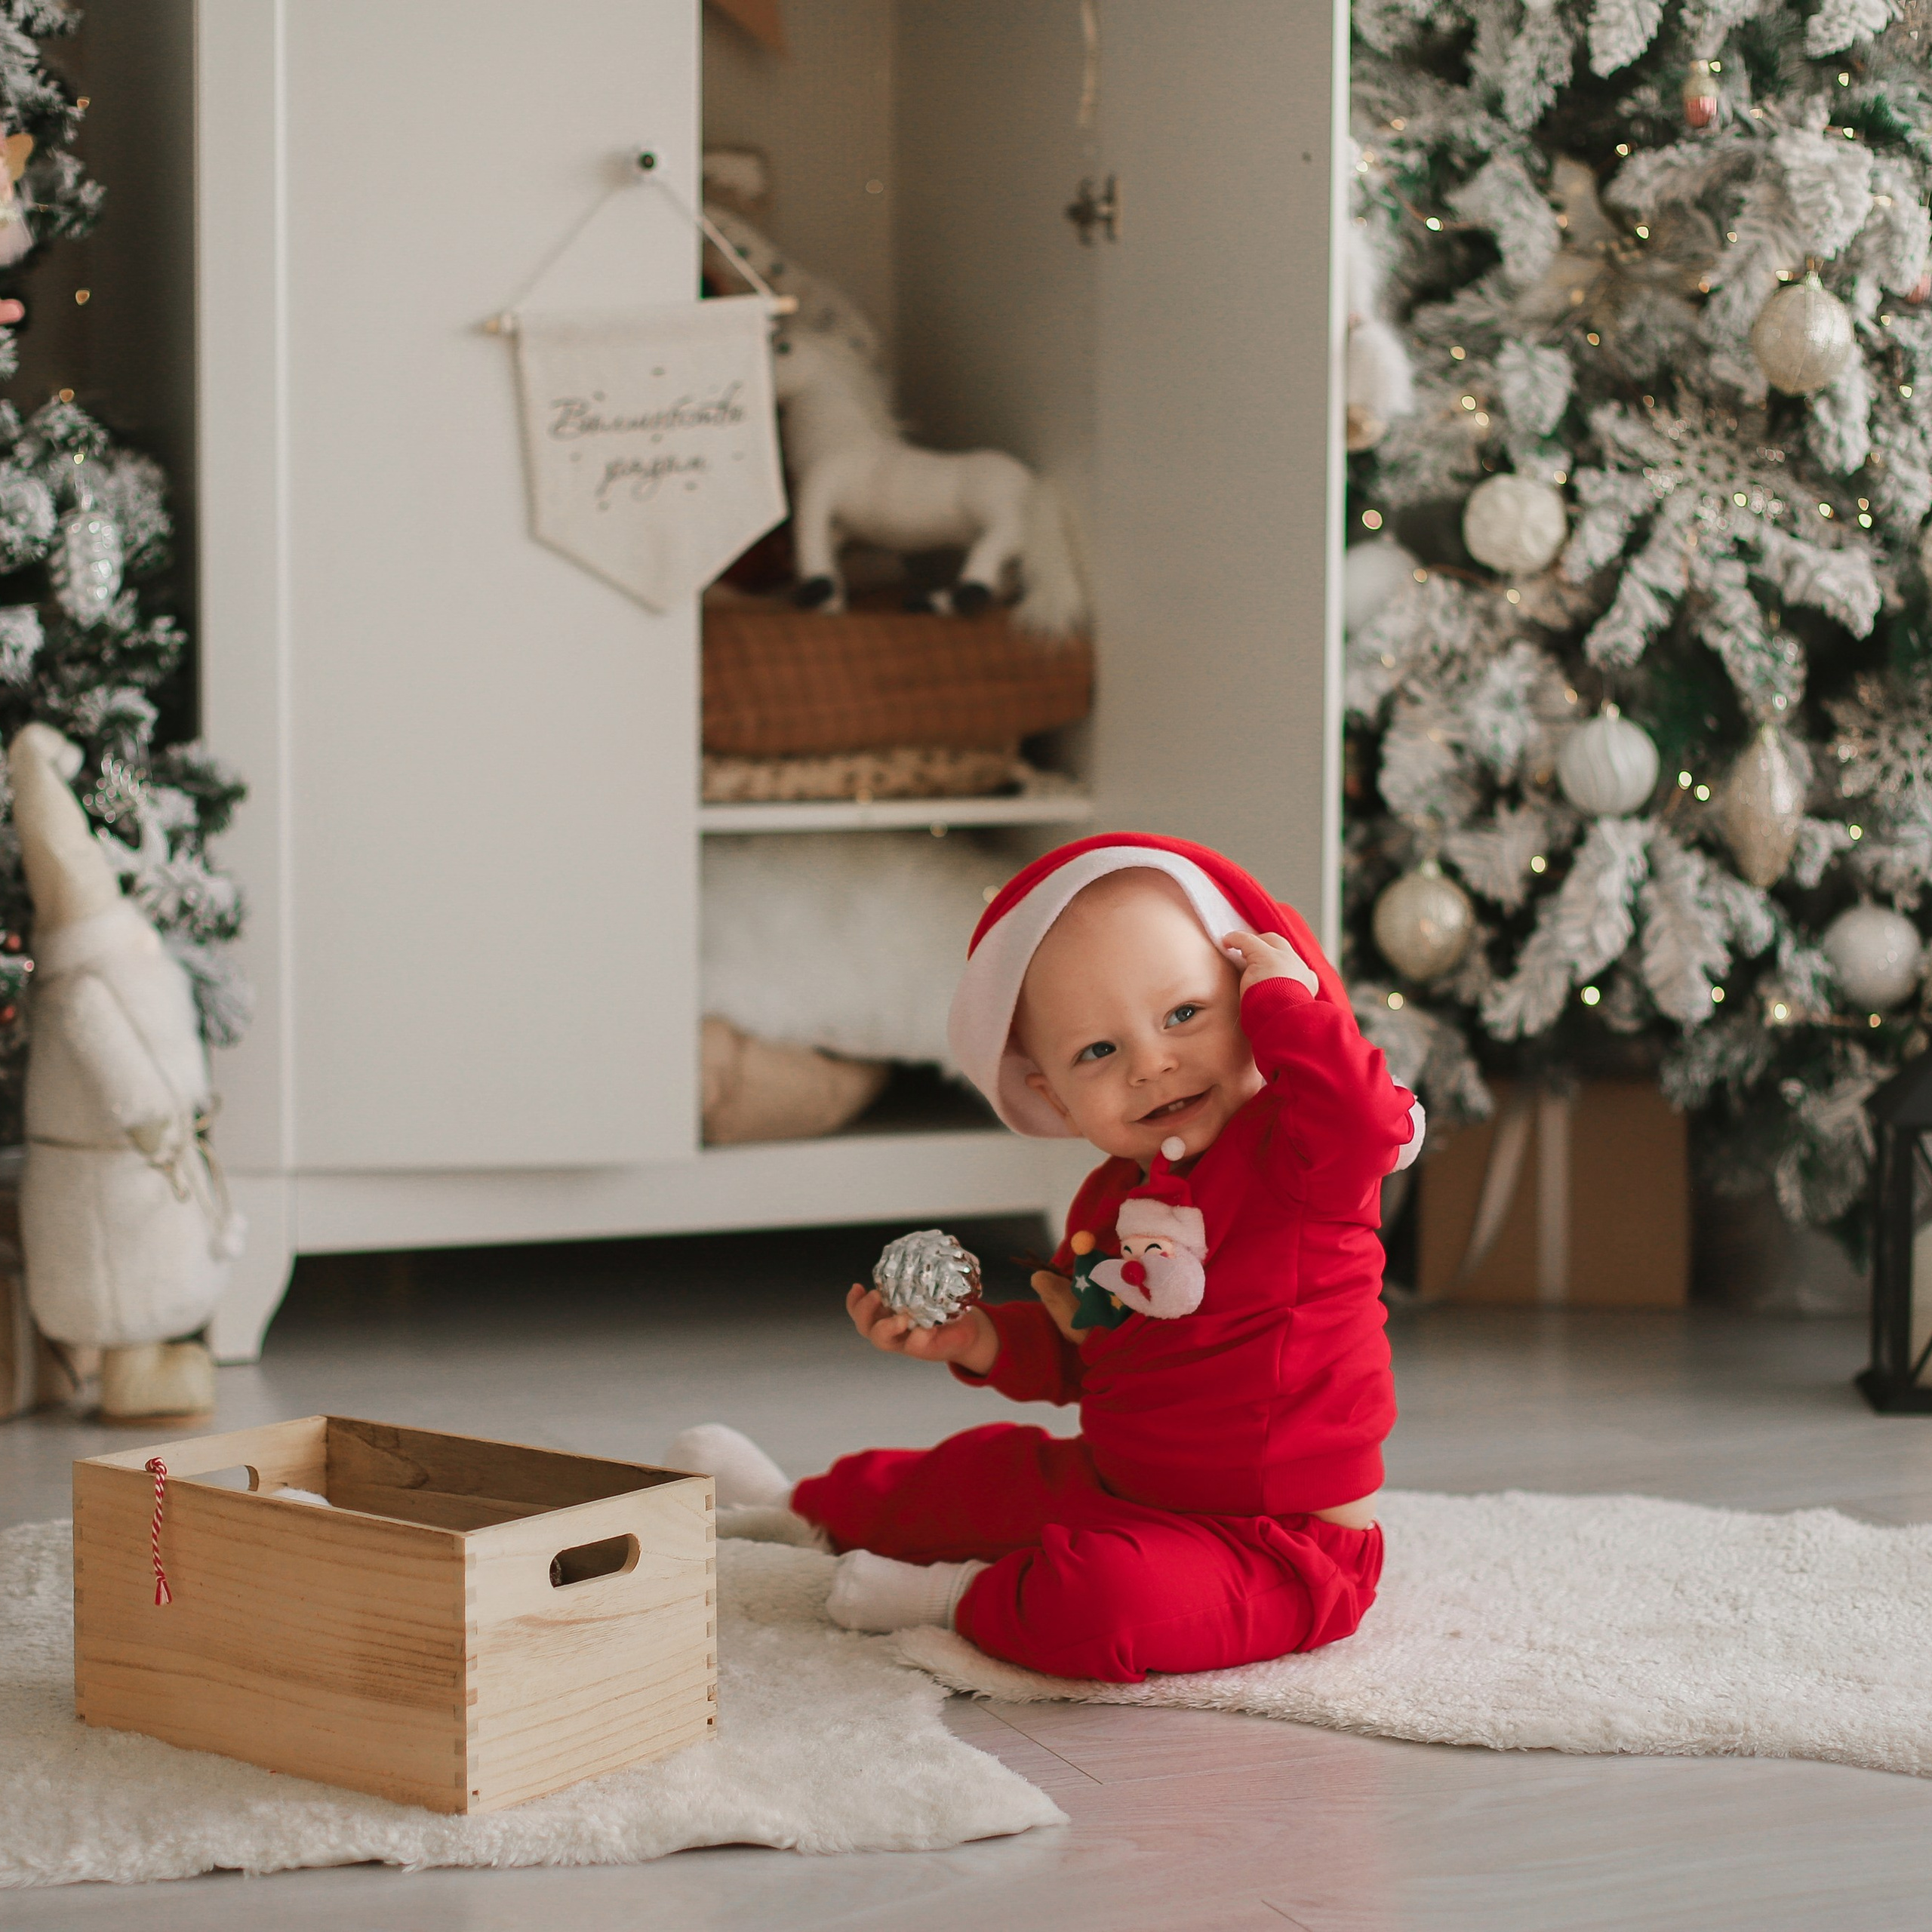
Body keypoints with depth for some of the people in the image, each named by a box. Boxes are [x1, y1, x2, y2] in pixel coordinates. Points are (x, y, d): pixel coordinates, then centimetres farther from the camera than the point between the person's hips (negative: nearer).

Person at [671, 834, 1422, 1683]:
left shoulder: (1295, 1153, -20)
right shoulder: (1110, 1200, 4)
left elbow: (1368, 1120, -44)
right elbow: (1080, 1351, 17)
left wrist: (1285, 997, -31)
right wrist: (982, 1341, -2)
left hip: (1275, 1546, -8)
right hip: (1119, 1487, 8)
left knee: (1098, 1601, -35)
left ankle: (956, 1596, -3)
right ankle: (813, 1509, 59)